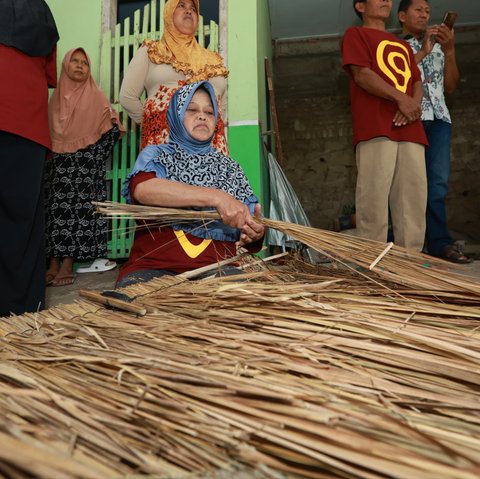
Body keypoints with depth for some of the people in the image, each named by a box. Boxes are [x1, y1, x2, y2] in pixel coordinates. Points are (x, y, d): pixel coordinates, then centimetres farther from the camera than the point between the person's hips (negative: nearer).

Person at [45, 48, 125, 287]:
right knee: (55, 207, -4)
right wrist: (49, 156, 10)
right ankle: (54, 263, -3)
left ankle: (67, 264, -10)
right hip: (58, 162, 4)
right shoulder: (56, 97, 17)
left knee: (78, 207, -11)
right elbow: (49, 130, 21)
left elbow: (111, 129, 0)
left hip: (85, 162, -4)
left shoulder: (96, 96, 6)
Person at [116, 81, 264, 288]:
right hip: (154, 268, -1)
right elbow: (142, 189, -15)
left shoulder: (230, 168, 17)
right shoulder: (156, 154, 9)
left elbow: (253, 224, 11)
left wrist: (255, 232, -14)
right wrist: (216, 197, -24)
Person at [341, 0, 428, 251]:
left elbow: (417, 82, 23)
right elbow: (362, 74, -2)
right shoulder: (356, 34, 14)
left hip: (410, 129, 6)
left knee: (413, 199, -3)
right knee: (374, 197, -14)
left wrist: (414, 104, -1)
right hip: (376, 128, -6)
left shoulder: (403, 45, 33)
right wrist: (400, 98, -9)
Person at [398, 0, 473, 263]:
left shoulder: (438, 47, 26)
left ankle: (439, 243, -8)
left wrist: (449, 51, 6)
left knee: (437, 182, -8)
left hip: (439, 119, 4)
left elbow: (451, 86, 17)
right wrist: (422, 52, -5)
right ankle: (440, 241, -8)